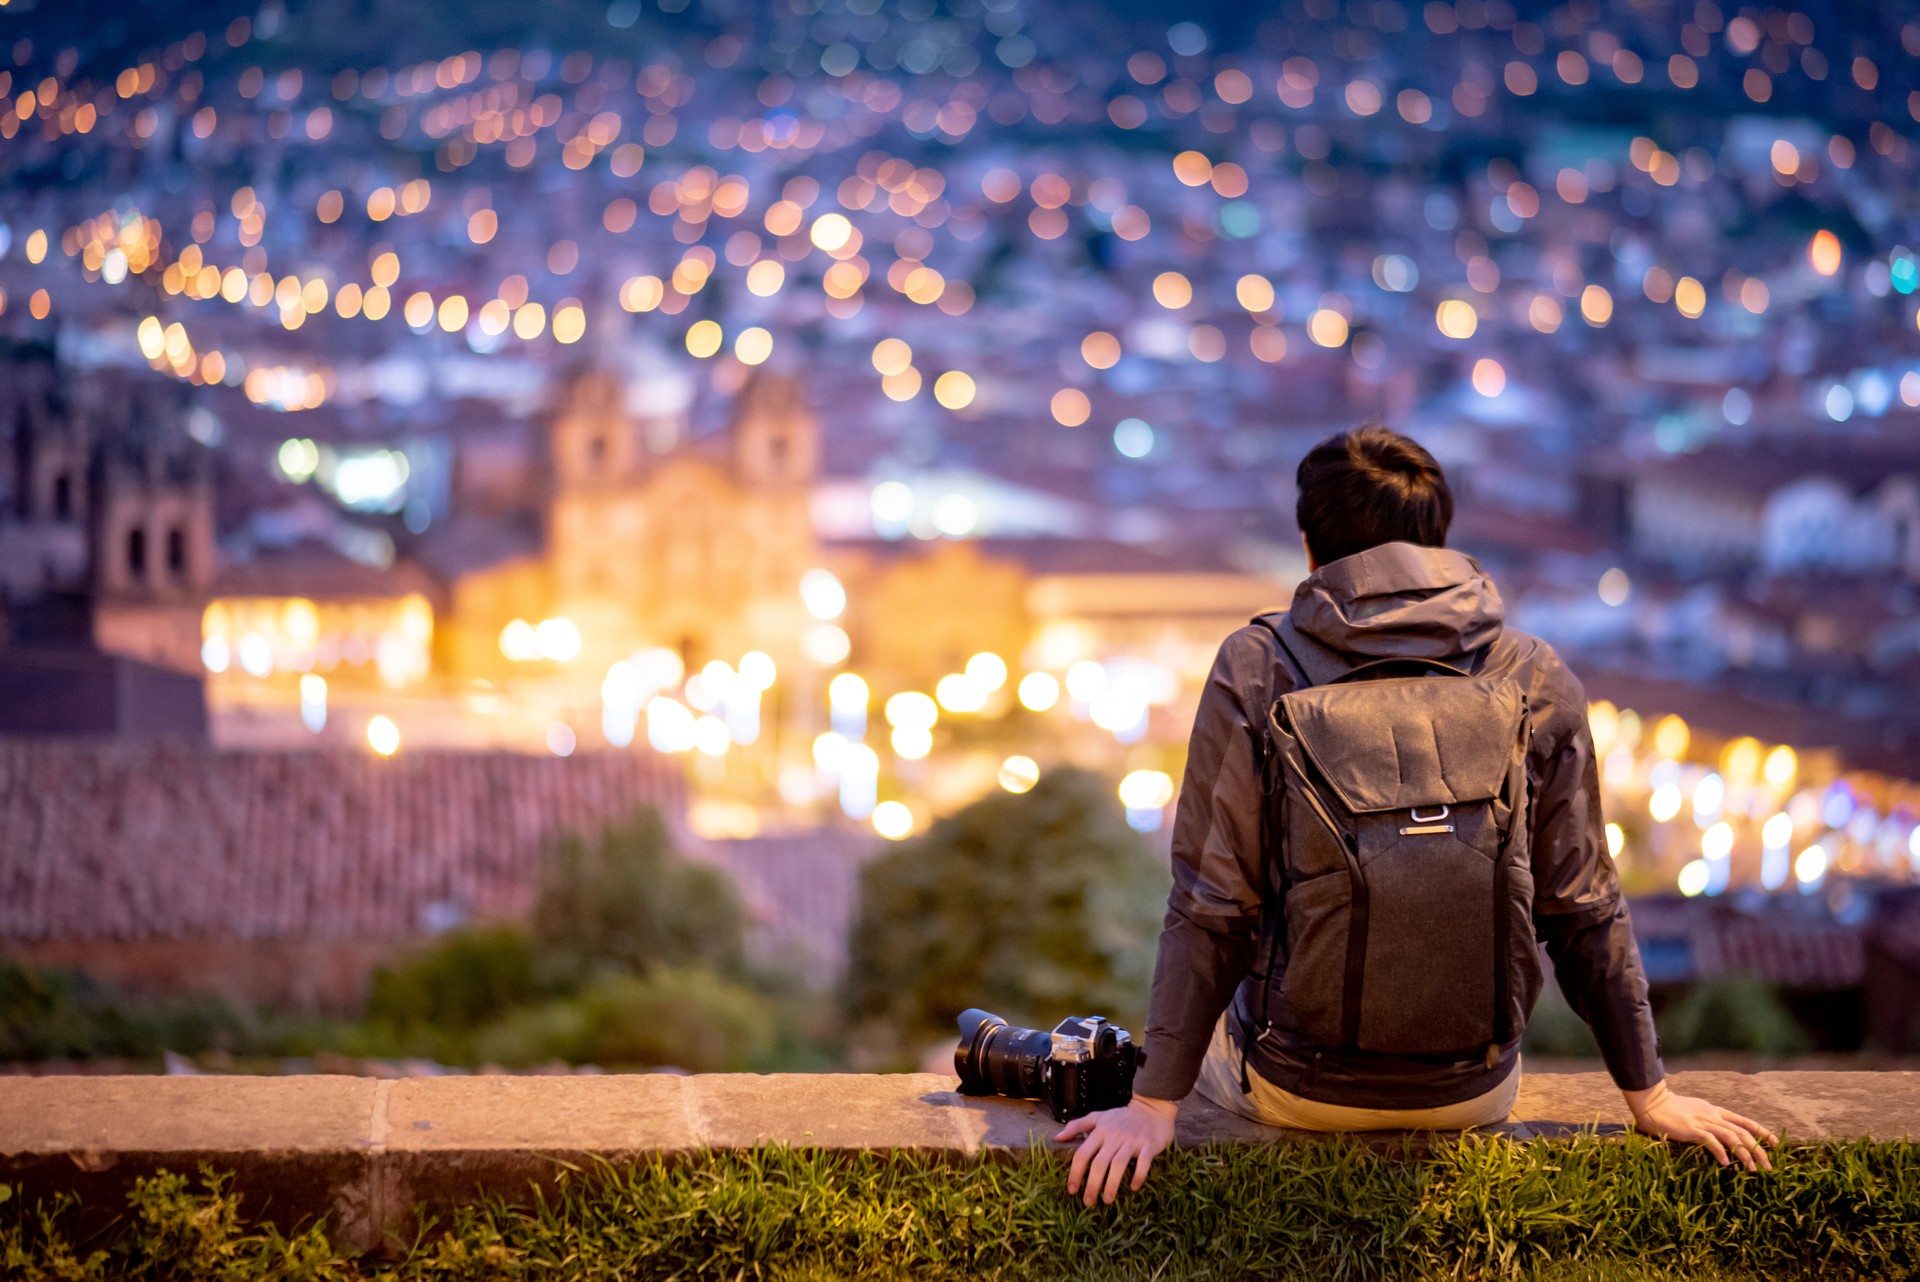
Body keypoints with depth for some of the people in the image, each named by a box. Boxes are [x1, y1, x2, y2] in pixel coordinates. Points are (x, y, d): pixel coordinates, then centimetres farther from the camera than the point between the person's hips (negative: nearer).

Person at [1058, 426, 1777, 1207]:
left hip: (1298, 1087, -1)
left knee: (1214, 1039, 34)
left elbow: (1210, 907, -14)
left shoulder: (1254, 668, -13)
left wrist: (1155, 1104, -8)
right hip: (1474, 1092, 2)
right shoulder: (1537, 680, -8)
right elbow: (1584, 912, -4)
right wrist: (1648, 1093, 7)